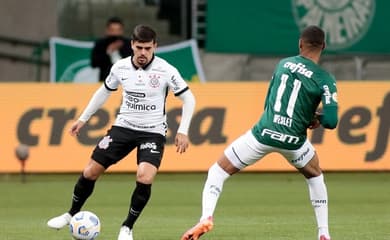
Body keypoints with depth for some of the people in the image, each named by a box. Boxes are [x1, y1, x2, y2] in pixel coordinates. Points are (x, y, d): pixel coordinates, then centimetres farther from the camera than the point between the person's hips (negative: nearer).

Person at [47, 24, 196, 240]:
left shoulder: (166, 71, -15)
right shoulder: (120, 67, -4)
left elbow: (188, 98, -6)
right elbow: (104, 91, 15)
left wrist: (182, 131, -12)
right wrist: (83, 118, 17)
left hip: (153, 131, -3)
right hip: (124, 126, 3)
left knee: (145, 177, -26)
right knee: (90, 172, 0)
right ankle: (72, 214, 25)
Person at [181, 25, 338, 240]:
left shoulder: (283, 64, 7)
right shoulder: (325, 80, -5)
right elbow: (331, 121, -13)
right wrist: (315, 117, 10)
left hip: (263, 133, 0)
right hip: (293, 140, 0)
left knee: (217, 172, 13)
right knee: (315, 176, 31)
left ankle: (206, 218, -11)